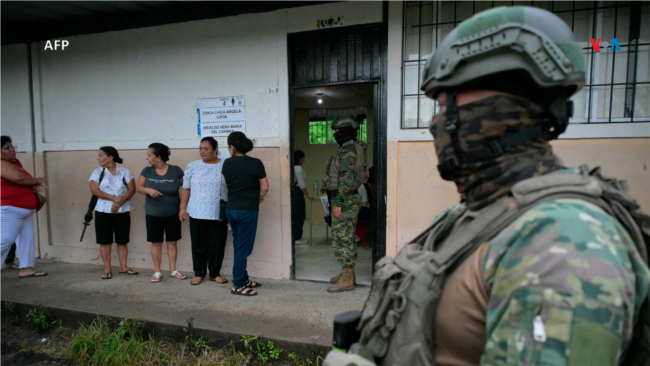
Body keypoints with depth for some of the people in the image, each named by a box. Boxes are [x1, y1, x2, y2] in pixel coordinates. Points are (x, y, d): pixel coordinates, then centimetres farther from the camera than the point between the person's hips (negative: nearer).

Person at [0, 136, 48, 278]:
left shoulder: (15, 162, 16)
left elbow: (23, 182, 22)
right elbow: (18, 178, -26)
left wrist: (35, 186, 0)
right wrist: (37, 180, -9)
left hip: (24, 210, 10)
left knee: (26, 238, 8)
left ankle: (27, 269, 12)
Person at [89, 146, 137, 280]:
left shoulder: (124, 172, 3)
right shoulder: (97, 172, 3)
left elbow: (132, 189, -4)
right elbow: (94, 190, -9)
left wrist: (120, 202, -18)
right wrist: (114, 198, -18)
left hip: (123, 212, 0)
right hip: (103, 212, 0)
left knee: (122, 241, 6)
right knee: (105, 241, 2)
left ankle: (123, 267, 17)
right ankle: (107, 269, 11)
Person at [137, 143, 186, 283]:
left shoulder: (176, 171, -9)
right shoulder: (147, 171, -1)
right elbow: (139, 187, -2)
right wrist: (148, 190, -23)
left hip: (172, 214, -1)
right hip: (153, 214, 1)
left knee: (172, 242, 7)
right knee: (156, 243, 7)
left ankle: (173, 270, 20)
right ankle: (157, 272, 19)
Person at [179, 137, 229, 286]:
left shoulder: (225, 166, -1)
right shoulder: (192, 166, 5)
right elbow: (186, 188, 10)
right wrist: (182, 208, 7)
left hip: (218, 214, -1)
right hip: (197, 212, 2)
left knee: (217, 244, 5)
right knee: (199, 244, 8)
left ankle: (215, 273, 23)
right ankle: (199, 273, 24)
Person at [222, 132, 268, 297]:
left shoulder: (227, 164, 2)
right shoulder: (255, 163, -11)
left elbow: (230, 183, 11)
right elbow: (265, 187, -8)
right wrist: (259, 198, 13)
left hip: (231, 209, 6)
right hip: (248, 210, -5)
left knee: (239, 246, 15)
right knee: (243, 248, 1)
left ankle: (243, 279, 26)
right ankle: (238, 285, 6)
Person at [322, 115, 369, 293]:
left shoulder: (348, 150, -17)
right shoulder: (352, 149, 16)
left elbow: (346, 179, -24)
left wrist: (338, 203, -23)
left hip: (345, 200, -11)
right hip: (348, 199, 11)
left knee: (343, 238, -6)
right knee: (347, 238, 16)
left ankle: (347, 280, 1)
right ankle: (349, 273, 26)